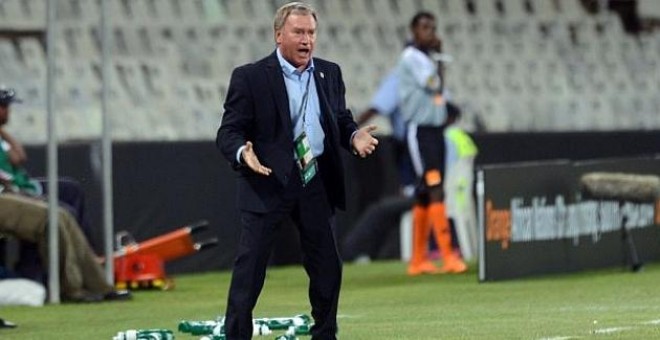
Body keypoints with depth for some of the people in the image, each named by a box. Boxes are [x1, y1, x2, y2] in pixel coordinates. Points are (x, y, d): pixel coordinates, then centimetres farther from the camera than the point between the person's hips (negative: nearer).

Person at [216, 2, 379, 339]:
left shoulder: (329, 73, 10)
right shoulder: (250, 77, -6)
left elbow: (342, 120, 17)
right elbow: (228, 132, -7)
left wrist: (354, 137, -6)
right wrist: (243, 153, -28)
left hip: (316, 183, 5)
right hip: (267, 182, -5)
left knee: (327, 267, 10)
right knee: (249, 269, -5)